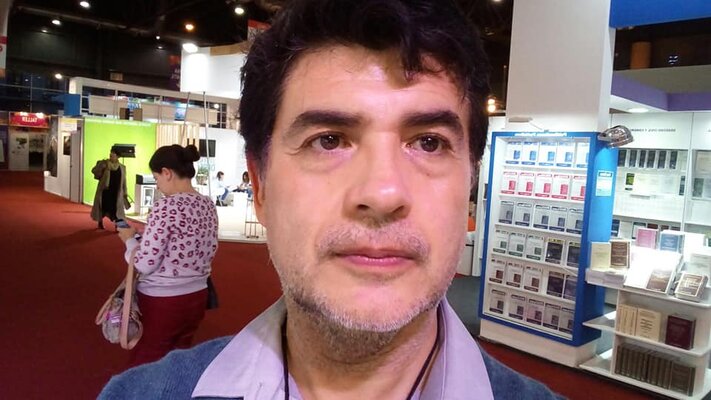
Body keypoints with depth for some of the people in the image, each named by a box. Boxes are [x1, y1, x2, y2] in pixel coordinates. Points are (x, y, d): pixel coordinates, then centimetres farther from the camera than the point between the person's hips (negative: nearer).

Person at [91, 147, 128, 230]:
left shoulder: (122, 167, 5)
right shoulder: (104, 163, -2)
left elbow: (123, 181, 9)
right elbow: (93, 170, -12)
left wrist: (125, 193, 5)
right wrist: (103, 165, -26)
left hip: (116, 192, 1)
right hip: (104, 190, -1)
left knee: (117, 209, -3)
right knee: (102, 207, 9)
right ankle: (100, 224, 28)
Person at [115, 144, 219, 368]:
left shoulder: (167, 207, -19)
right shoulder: (208, 205, 1)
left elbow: (145, 264, -19)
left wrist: (130, 239, 1)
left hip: (161, 302, -7)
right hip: (196, 298, 7)